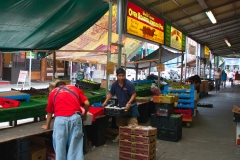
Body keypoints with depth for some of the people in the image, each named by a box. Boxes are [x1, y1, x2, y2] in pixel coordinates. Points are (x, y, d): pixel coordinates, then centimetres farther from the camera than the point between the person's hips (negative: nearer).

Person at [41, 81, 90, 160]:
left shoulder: (53, 92, 25)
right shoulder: (75, 88, 25)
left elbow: (49, 112, 31)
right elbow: (87, 103, 13)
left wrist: (47, 126, 45)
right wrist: (84, 114, 31)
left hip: (60, 119, 0)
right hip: (75, 117, 1)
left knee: (60, 146, 13)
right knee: (75, 146, 9)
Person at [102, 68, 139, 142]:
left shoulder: (129, 84, -19)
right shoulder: (114, 84, -4)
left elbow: (134, 94, -18)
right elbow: (111, 94, 9)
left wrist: (129, 103, -29)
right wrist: (105, 102, 2)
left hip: (130, 106, -5)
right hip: (121, 106, 5)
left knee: (132, 124, -8)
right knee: (120, 124, 19)